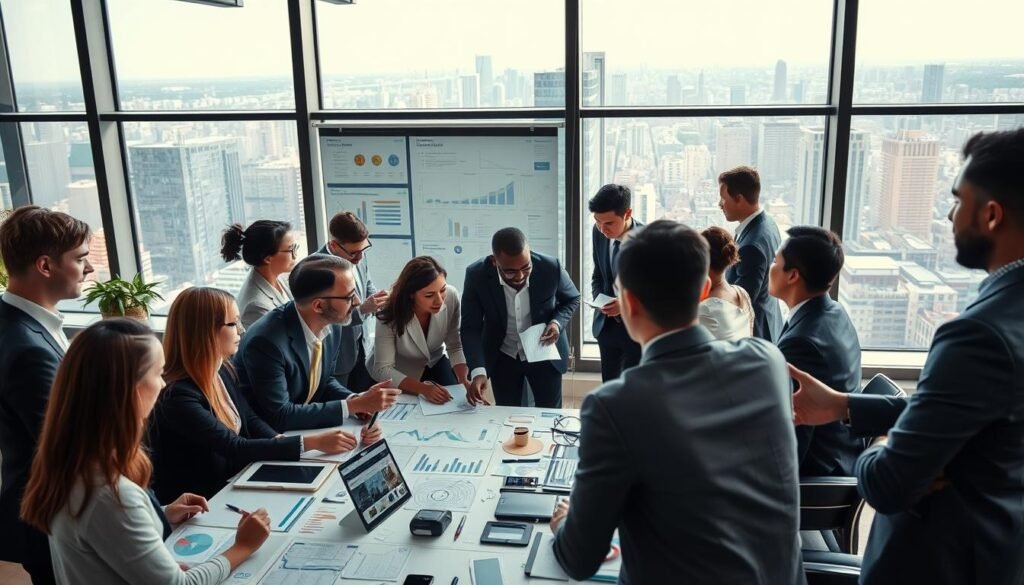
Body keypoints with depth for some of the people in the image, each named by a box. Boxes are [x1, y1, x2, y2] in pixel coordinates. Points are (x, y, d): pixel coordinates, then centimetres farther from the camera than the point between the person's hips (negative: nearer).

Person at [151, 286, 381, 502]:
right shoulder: (178, 396, -23)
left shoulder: (223, 369, 2)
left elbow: (251, 420, 10)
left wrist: (280, 443, -12)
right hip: (196, 505, -7)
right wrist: (313, 442, -25)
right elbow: (235, 448, -25)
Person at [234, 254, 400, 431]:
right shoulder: (266, 341, -26)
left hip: (307, 427, 6)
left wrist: (355, 399, -10)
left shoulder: (331, 325, -7)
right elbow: (280, 416, -24)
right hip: (269, 435, -6)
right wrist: (353, 405, -22)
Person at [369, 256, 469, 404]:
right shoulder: (391, 315, -34)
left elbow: (454, 346, -16)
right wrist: (423, 388, -44)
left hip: (435, 362, 3)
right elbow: (383, 369, -31)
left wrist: (464, 380, -32)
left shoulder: (451, 296, -28)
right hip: (399, 374, -2)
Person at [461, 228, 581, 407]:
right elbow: (471, 328, -19)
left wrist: (558, 322, -22)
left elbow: (572, 299, -2)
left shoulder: (551, 268, -23)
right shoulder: (477, 276, -24)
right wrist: (478, 371, -33)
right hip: (502, 358, 0)